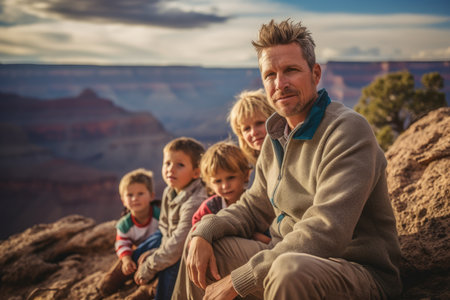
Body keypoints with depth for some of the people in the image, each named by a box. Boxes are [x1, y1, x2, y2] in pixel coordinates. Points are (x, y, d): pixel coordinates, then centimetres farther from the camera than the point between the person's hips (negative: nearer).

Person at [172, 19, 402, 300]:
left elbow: (324, 234, -27)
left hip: (358, 271, -7)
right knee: (202, 242, 6)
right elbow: (254, 207, 17)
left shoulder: (348, 130, -18)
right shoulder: (277, 138, 9)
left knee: (290, 268, -39)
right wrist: (204, 232, -3)